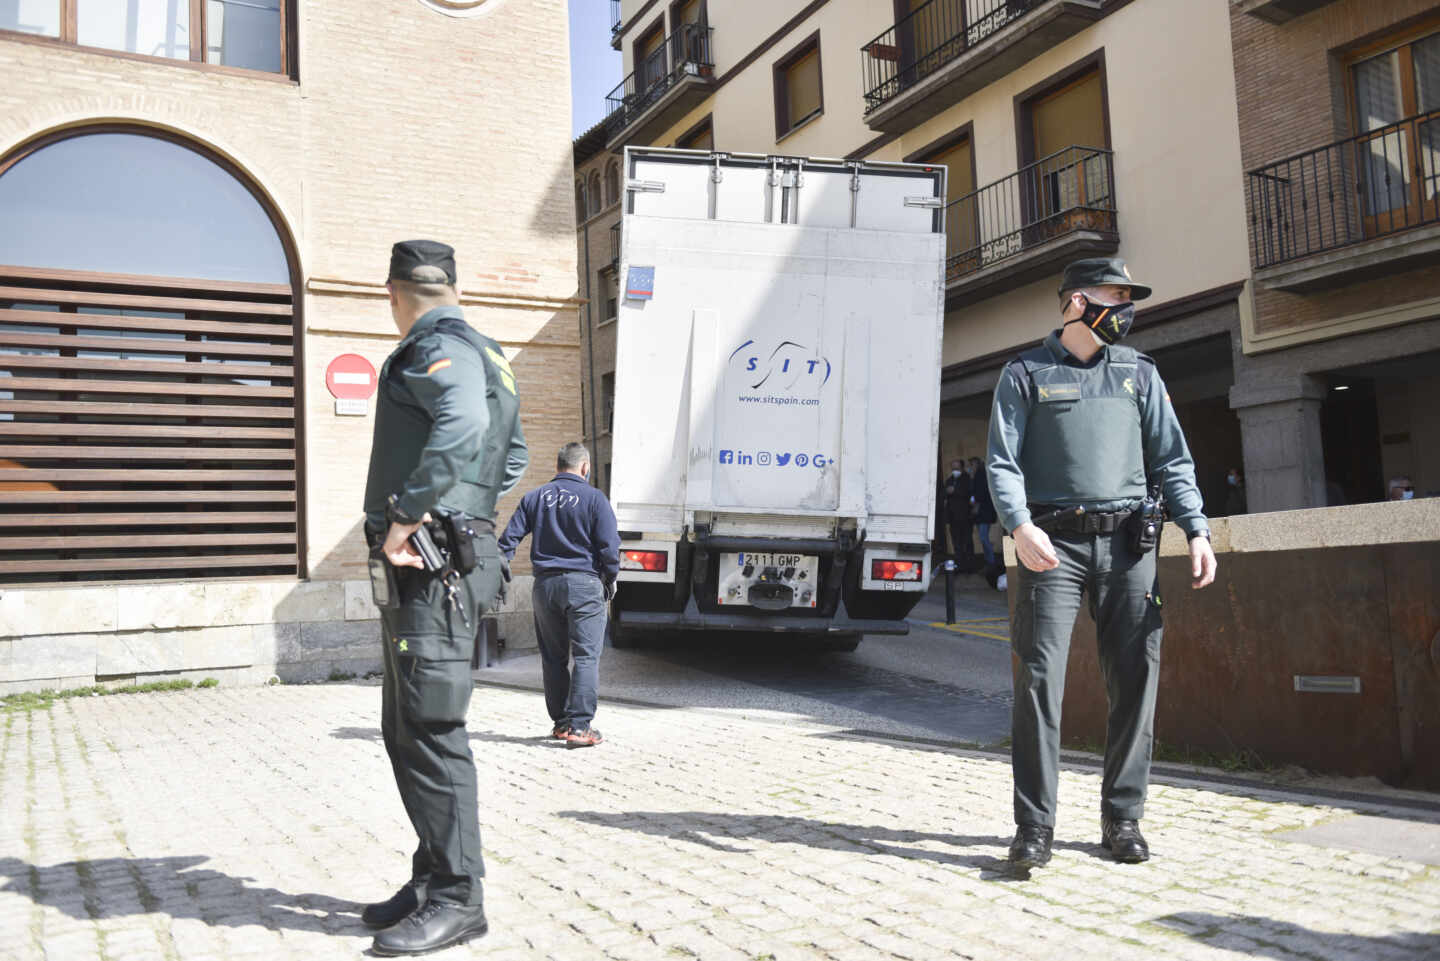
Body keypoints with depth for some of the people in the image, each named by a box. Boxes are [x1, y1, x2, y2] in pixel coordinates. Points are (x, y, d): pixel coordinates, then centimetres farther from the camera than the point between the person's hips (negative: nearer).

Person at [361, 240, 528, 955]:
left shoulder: (437, 348, -9)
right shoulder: (481, 353, 23)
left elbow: (462, 425, -32)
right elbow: (512, 457, 35)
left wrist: (403, 517, -26)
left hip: (428, 569, -10)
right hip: (421, 574, 10)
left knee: (431, 733, -7)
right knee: (406, 732, 15)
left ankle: (456, 899, 1)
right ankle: (433, 879, 24)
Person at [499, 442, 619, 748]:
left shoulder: (534, 497, 9)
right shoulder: (593, 498, -3)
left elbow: (509, 538, 5)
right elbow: (609, 545, -6)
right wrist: (610, 581, 6)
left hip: (545, 585, 4)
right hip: (583, 584, -4)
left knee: (553, 657, 13)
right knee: (586, 656, -3)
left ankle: (560, 722, 19)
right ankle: (580, 726, -10)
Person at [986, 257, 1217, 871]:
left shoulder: (1139, 373, 17)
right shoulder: (1026, 374, 7)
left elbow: (1172, 460, 14)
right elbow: (1002, 462, -1)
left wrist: (1196, 530, 0)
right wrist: (1020, 527, -18)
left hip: (1127, 544, 4)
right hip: (1054, 544, -3)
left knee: (1136, 679, 3)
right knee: (1039, 679, -9)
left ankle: (1122, 818, 17)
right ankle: (1035, 828, -2)